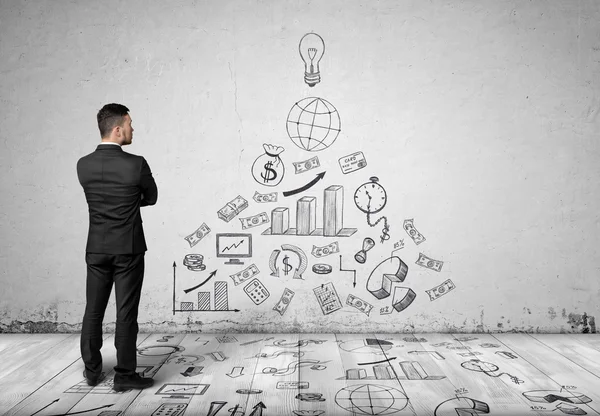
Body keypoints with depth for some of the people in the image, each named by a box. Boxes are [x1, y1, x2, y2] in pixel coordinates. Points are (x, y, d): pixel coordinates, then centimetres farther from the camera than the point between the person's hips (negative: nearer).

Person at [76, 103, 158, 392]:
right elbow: (151, 198, 1)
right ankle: (125, 375, 11)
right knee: (126, 312, 3)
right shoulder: (136, 164, -15)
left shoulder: (83, 165, -1)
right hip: (128, 249, -4)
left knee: (93, 311, 15)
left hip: (96, 249, 5)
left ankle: (92, 370, 27)